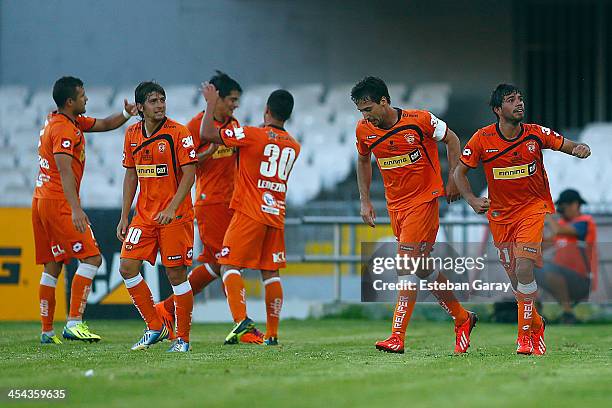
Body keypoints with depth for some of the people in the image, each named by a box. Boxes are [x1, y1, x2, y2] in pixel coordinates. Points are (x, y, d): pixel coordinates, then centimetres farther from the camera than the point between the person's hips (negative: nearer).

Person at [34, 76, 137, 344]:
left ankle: (47, 331, 12)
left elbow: (103, 125, 24)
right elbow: (65, 171, -26)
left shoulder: (65, 121, 15)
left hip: (41, 201, 10)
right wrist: (75, 209, -35)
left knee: (52, 266, 11)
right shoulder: (64, 129, -16)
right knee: (91, 258, -11)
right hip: (59, 203, -10)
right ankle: (74, 322, -19)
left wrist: (125, 115, 3)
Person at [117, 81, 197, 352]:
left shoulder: (178, 133, -10)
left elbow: (189, 174, -12)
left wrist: (171, 209, -22)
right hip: (144, 215, 6)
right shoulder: (132, 134, 7)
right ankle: (155, 327, 10)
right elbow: (131, 176, 14)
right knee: (127, 267, -3)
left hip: (175, 215, -6)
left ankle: (182, 338, 6)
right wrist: (124, 216, 10)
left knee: (176, 274, -4)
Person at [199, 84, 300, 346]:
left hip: (249, 213, -6)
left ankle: (241, 320, -23)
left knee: (229, 265, -4)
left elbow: (207, 135, -9)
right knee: (271, 272, 10)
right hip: (276, 215, 6)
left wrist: (211, 104, 4)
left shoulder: (253, 135, -8)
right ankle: (272, 334, 8)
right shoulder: (293, 146, 11)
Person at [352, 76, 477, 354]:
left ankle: (397, 337, -19)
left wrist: (454, 182, -2)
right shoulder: (364, 130, -2)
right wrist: (365, 201, 12)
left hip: (424, 198, -6)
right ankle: (462, 319, 27)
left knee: (407, 264, -16)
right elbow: (363, 160, 18)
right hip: (395, 204, 6)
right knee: (421, 266, 10)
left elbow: (451, 140, 1)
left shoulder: (419, 121, -16)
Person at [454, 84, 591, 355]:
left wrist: (580, 149, -24)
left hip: (534, 208, -2)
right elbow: (460, 172, 0)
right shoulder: (483, 139, -8)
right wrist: (471, 200, -15)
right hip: (500, 214, 2)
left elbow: (567, 145, 0)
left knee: (524, 268, -20)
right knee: (515, 277, 8)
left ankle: (526, 333, -12)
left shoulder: (536, 134, -8)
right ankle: (536, 324, 31)